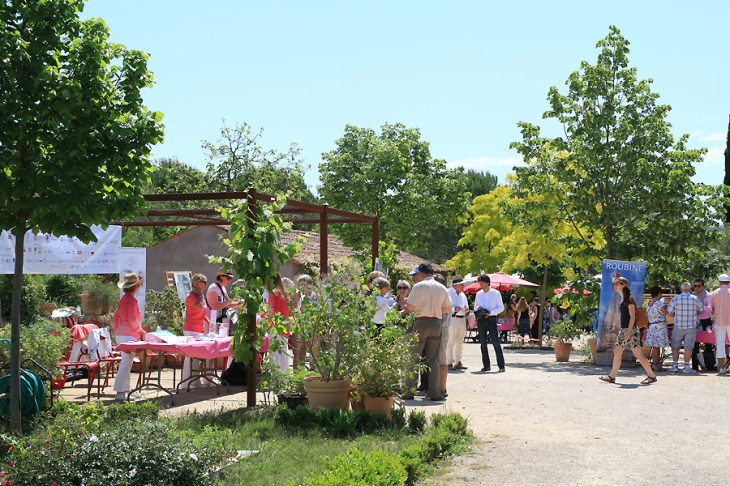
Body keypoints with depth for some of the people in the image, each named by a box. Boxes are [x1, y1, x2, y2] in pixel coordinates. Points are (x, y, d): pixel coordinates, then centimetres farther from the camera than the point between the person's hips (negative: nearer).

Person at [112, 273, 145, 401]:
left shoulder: (123, 300, 13)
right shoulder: (132, 301, -15)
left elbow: (116, 317, 18)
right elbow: (132, 321, -20)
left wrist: (117, 332, 25)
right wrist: (141, 331, -5)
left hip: (121, 334, 10)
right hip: (129, 335, -10)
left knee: (126, 363, 15)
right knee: (126, 363, -9)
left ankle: (125, 390, 20)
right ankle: (120, 392, -10)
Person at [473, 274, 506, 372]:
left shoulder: (496, 293, 0)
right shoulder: (478, 294, 11)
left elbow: (501, 307, 2)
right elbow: (475, 307, 19)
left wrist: (491, 312, -13)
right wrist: (478, 308, -6)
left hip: (491, 319, -4)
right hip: (481, 319, 4)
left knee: (496, 342, -10)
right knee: (483, 343, 6)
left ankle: (501, 366, -9)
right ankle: (486, 365, 13)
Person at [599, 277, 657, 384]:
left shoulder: (629, 300, -13)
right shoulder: (622, 299, 13)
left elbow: (632, 317, -17)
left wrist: (628, 332, -21)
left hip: (631, 330, -9)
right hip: (623, 329, 9)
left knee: (638, 353, -6)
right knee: (617, 352, 8)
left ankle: (652, 376, 1)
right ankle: (612, 376, 13)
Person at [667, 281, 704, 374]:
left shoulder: (675, 299, -6)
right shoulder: (695, 299, -4)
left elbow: (669, 312, -2)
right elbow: (701, 309, 11)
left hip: (678, 327, 0)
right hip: (691, 327, 0)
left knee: (675, 346, 10)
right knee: (688, 347, 2)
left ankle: (675, 365, 12)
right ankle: (686, 366, 1)